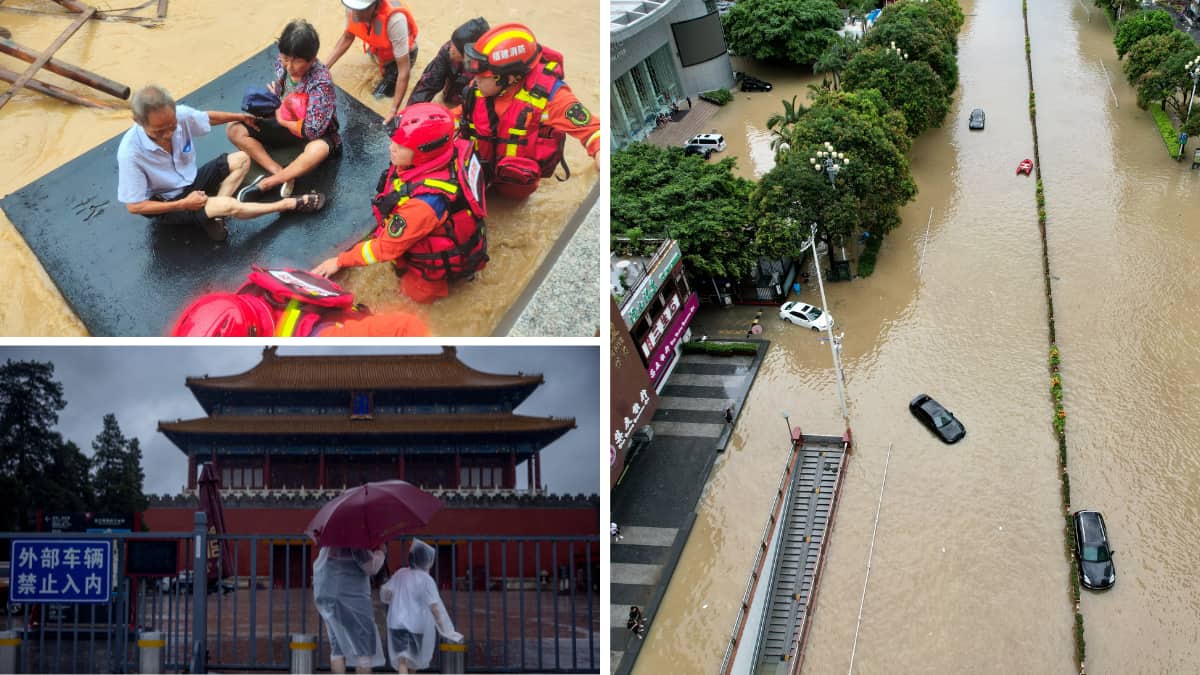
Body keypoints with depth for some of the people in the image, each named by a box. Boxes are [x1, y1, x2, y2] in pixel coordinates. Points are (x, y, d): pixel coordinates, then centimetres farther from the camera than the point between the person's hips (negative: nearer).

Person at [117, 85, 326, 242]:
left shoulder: (181, 115, -20)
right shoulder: (131, 153, -33)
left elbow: (208, 117, 6)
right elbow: (134, 206, -24)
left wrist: (240, 116, 20)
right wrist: (183, 204, -24)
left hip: (191, 182, 7)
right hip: (165, 205, -7)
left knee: (240, 160, -1)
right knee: (228, 206, -27)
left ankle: (214, 215, -16)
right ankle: (289, 204, -6)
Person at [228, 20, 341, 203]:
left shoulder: (321, 81, -30)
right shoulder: (281, 63, -12)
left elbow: (314, 130, -30)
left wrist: (282, 119, -15)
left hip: (314, 134, -7)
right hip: (285, 124, 7)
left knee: (319, 150, -42)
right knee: (234, 130, -8)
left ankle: (265, 184, -26)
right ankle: (280, 174, -22)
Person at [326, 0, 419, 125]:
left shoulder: (395, 19, -47)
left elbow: (404, 69, -40)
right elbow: (347, 37, -9)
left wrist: (394, 109, -39)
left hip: (401, 53, -5)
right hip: (378, 46, 5)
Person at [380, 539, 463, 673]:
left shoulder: (400, 574, 3)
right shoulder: (426, 580, -8)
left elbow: (385, 593, -1)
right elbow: (434, 607, -14)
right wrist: (444, 630, -12)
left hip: (397, 623, 2)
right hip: (417, 624, -2)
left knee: (401, 660, -5)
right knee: (413, 659, 18)